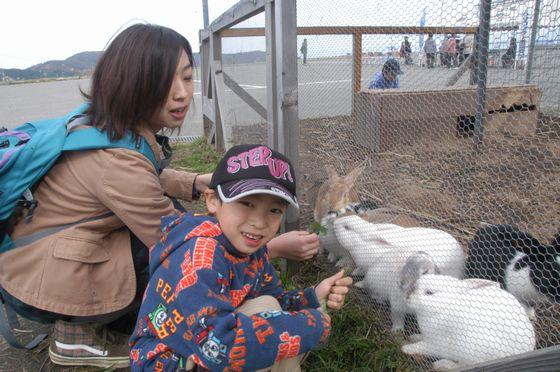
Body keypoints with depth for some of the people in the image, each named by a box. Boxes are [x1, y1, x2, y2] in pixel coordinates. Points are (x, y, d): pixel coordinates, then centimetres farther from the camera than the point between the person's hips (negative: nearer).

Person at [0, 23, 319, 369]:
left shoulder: (110, 123, -6)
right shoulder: (116, 160, -31)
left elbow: (146, 178, 13)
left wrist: (200, 182, -5)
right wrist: (275, 246, -19)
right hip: (38, 282, -8)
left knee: (170, 210, 4)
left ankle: (92, 325, 9)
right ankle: (80, 333, 4)